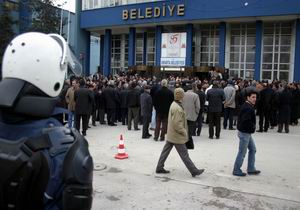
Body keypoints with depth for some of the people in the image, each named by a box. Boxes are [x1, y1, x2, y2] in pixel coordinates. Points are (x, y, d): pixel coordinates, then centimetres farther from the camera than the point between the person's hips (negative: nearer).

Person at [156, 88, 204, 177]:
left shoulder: (174, 104, 7)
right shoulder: (177, 108, -24)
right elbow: (177, 124, -26)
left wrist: (183, 131, 18)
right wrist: (184, 132, -15)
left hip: (170, 134, 10)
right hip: (177, 136, -10)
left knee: (166, 151, 14)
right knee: (184, 154, 1)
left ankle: (159, 168, 23)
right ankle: (194, 171, 12)